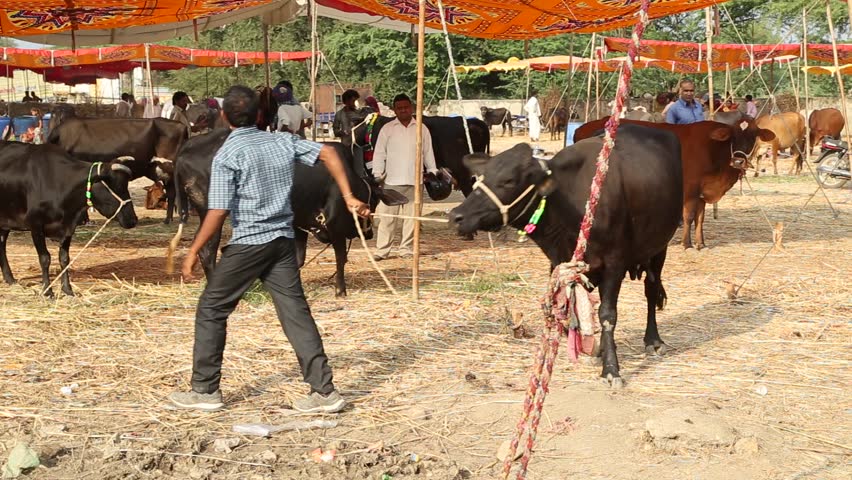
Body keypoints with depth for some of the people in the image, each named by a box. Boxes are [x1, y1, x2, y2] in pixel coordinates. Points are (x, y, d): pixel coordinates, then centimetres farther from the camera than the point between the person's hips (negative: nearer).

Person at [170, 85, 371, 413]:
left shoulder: (226, 156, -10)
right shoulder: (283, 142, 6)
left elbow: (218, 213, -15)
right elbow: (328, 154, 3)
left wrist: (193, 252, -7)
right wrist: (349, 197, 5)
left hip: (247, 244, -5)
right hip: (284, 241, 6)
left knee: (211, 310, 9)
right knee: (296, 312, 6)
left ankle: (205, 391, 13)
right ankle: (324, 392, 3)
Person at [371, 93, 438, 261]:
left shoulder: (421, 129, 10)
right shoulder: (387, 129, 5)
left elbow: (428, 152, 14)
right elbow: (379, 153, 4)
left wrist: (433, 172, 12)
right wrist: (377, 175, -4)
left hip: (415, 181, 2)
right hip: (392, 181, -2)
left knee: (411, 216, 4)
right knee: (388, 216, -3)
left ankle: (406, 248, 12)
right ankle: (382, 250, -1)